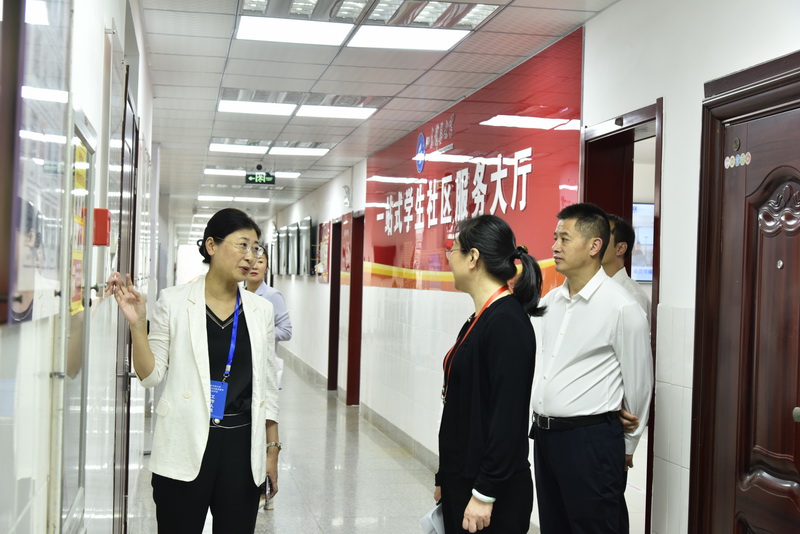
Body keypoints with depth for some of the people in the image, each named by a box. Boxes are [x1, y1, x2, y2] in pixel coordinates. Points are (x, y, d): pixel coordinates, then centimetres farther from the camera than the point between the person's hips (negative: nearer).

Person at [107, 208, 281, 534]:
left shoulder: (261, 310, 5)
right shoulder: (174, 302, -3)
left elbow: (267, 385, 10)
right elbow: (151, 376, -2)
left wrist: (273, 447, 9)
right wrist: (137, 323, -14)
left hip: (241, 446, 3)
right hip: (186, 446, -2)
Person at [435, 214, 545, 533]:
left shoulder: (508, 322, -18)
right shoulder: (480, 318, 9)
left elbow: (508, 417, -21)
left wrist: (485, 494, -20)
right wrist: (445, 479, 18)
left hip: (493, 489, -9)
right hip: (460, 480, 9)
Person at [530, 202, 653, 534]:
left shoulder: (623, 308, -12)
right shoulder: (551, 301, 7)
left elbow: (639, 382, -5)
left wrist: (627, 445, 4)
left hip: (590, 440, -7)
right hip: (544, 433, 7)